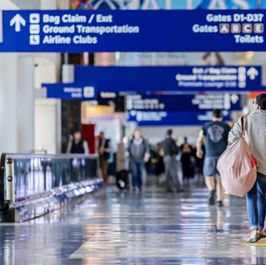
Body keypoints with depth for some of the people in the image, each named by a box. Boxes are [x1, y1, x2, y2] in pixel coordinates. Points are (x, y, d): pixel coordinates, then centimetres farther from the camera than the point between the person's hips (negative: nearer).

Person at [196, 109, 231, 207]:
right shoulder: (226, 126, 5)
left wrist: (199, 150, 26)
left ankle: (212, 190, -25)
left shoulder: (206, 126, 6)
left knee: (209, 177, 6)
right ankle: (220, 200, 7)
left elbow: (199, 140, 9)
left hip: (210, 156, -1)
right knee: (220, 179, 10)